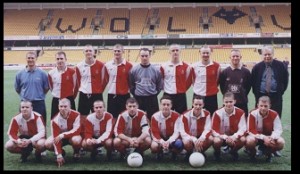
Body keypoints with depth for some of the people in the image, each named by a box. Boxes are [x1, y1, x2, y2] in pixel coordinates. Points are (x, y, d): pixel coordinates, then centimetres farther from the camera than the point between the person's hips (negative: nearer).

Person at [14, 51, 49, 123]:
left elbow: (46, 88, 7)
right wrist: (25, 95, 12)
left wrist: (39, 94, 6)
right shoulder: (20, 73, 2)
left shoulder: (42, 73, -2)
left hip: (39, 104, -1)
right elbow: (17, 88, 14)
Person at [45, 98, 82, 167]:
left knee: (76, 140, -38)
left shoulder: (76, 115, -24)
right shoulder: (55, 120, -21)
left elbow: (77, 130, -27)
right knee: (48, 144, -24)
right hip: (60, 137, 2)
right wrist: (58, 155, -30)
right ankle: (61, 152, 9)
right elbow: (56, 138, -24)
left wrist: (63, 135, -38)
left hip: (73, 135, -2)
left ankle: (76, 152, -2)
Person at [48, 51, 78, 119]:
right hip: (56, 101, 1)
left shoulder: (72, 72, -4)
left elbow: (75, 86, 4)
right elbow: (51, 87, 13)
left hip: (69, 101, -1)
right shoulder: (51, 73, -1)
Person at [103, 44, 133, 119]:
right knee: (112, 117, 7)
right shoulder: (107, 65, 2)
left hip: (124, 95, -2)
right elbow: (106, 79, 11)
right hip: (111, 95, 2)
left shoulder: (129, 65, -5)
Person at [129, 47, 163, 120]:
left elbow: (160, 84, 8)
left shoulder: (156, 70, 1)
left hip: (152, 99, 0)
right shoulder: (134, 70, 0)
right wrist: (135, 94, 3)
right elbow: (131, 84, 7)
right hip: (138, 99, 0)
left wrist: (155, 93, 2)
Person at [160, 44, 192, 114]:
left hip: (181, 96, 0)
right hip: (167, 96, 0)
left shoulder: (186, 67, 1)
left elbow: (189, 81, 11)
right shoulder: (164, 67, -1)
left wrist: (183, 89, 7)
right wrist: (165, 89, 7)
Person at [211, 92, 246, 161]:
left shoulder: (240, 112, -13)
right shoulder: (218, 113, -16)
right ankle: (217, 152, 3)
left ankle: (233, 151, 5)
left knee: (243, 139, -30)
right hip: (221, 136, -1)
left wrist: (234, 137, -36)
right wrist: (225, 137, -32)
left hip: (234, 137, 2)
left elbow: (242, 128, -17)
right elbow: (214, 130, -16)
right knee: (216, 141, -35)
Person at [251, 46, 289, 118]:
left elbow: (285, 80, 9)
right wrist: (256, 93, 6)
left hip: (276, 97, 0)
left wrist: (281, 92, 5)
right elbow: (253, 82, 10)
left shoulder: (280, 65, 0)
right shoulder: (257, 67, 2)